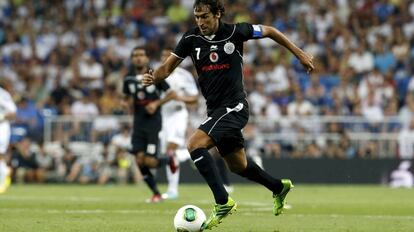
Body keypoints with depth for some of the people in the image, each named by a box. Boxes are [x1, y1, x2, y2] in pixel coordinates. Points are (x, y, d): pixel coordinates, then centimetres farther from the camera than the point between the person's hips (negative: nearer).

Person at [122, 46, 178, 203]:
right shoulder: (129, 78, 5)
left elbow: (172, 94, -1)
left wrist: (157, 103, -14)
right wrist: (124, 102, -2)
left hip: (153, 122, -4)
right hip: (138, 123, 4)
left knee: (149, 161, -12)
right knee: (139, 160, -5)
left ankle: (170, 160, 22)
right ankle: (156, 194, 10)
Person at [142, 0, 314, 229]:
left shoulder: (235, 32, -11)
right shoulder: (191, 38, -1)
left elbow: (269, 31, 5)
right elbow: (167, 67, 2)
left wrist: (299, 53, 8)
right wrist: (153, 78, -20)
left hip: (234, 106, -6)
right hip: (215, 110, 6)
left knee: (195, 144, -24)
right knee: (237, 165, 17)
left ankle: (223, 202, -22)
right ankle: (278, 188, 42)